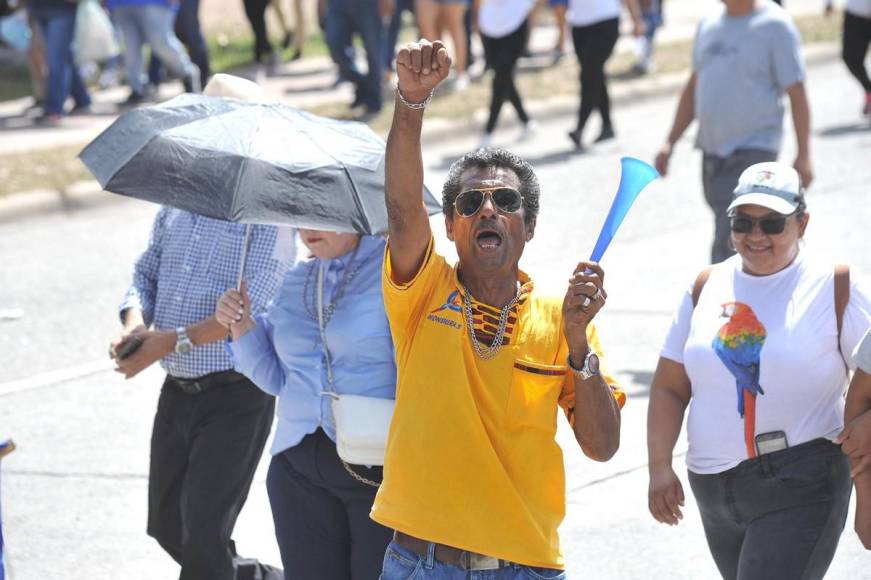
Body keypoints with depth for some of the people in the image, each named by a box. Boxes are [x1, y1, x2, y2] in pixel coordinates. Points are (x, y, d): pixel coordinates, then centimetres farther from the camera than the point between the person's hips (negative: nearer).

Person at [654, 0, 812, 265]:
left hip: (753, 151, -7)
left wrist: (803, 156, -12)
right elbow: (693, 88, 19)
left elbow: (796, 94, -10)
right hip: (712, 150, 7)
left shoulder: (774, 26, -10)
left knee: (728, 245, -14)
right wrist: (670, 143, 14)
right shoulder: (709, 25, 11)